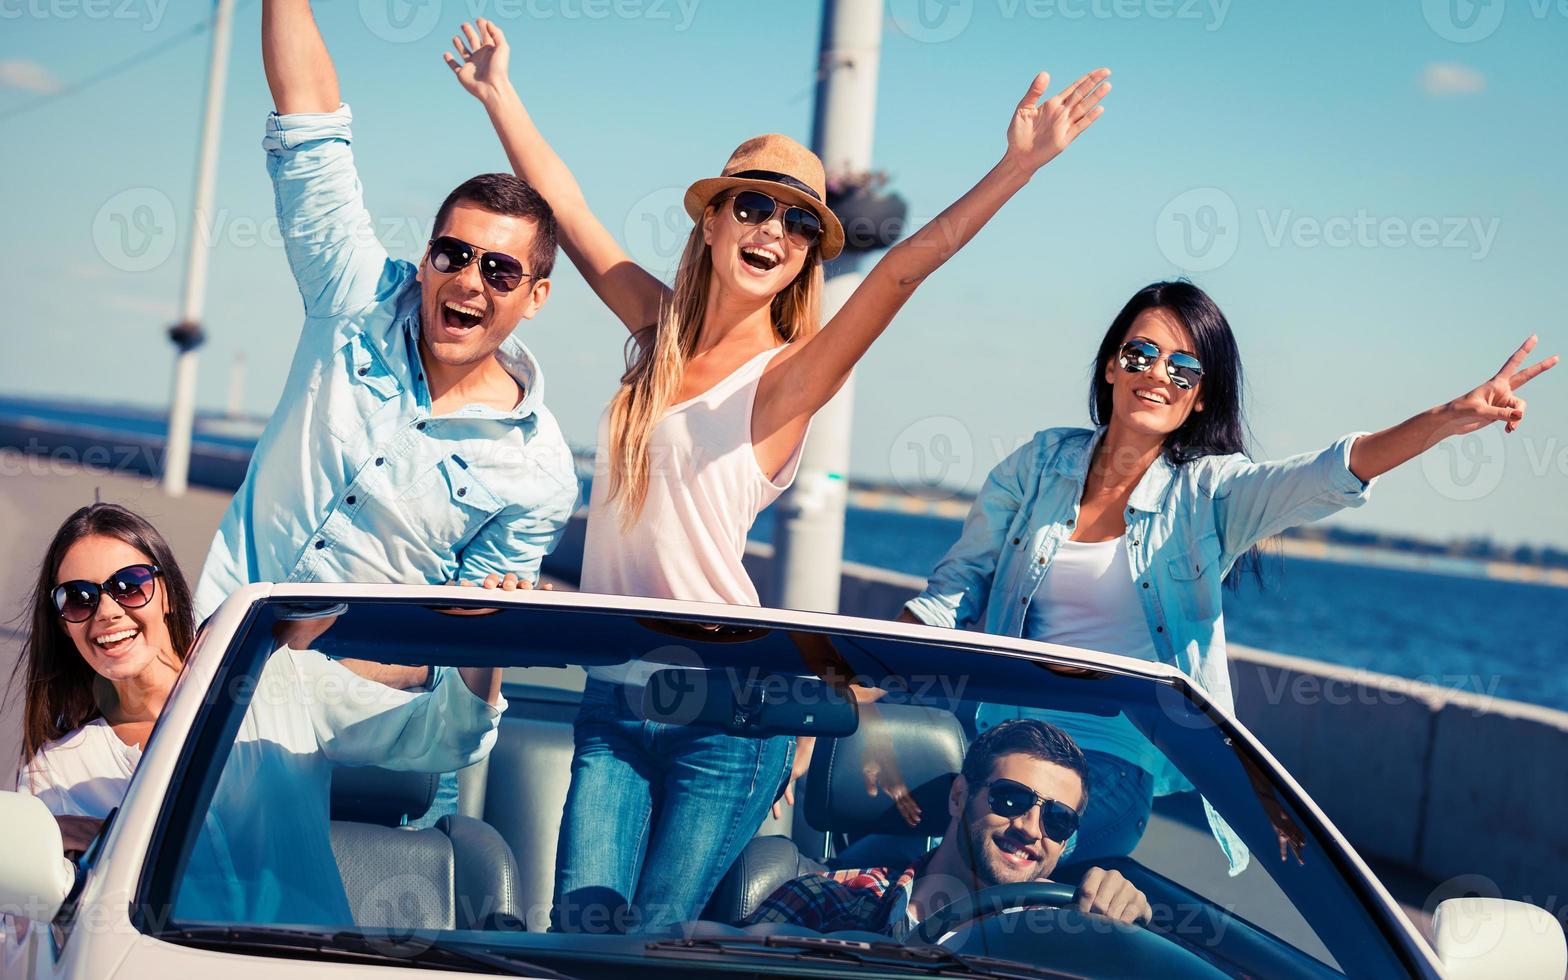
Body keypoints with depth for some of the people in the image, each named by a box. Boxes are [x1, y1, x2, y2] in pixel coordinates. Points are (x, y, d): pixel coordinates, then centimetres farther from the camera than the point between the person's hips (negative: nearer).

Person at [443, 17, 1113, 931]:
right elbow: (564, 208, 15)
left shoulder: (788, 376, -7)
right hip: (614, 696, 4)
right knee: (584, 922, -4)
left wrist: (1018, 167, -33)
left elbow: (903, 269, -21)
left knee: (651, 937, -1)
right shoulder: (663, 331, 7)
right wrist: (499, 93, 19)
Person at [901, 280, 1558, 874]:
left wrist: (1448, 419, -34)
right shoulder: (1040, 463, 6)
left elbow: (1327, 475, -18)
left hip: (1125, 759, -2)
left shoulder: (1208, 492, -1)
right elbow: (956, 586, 12)